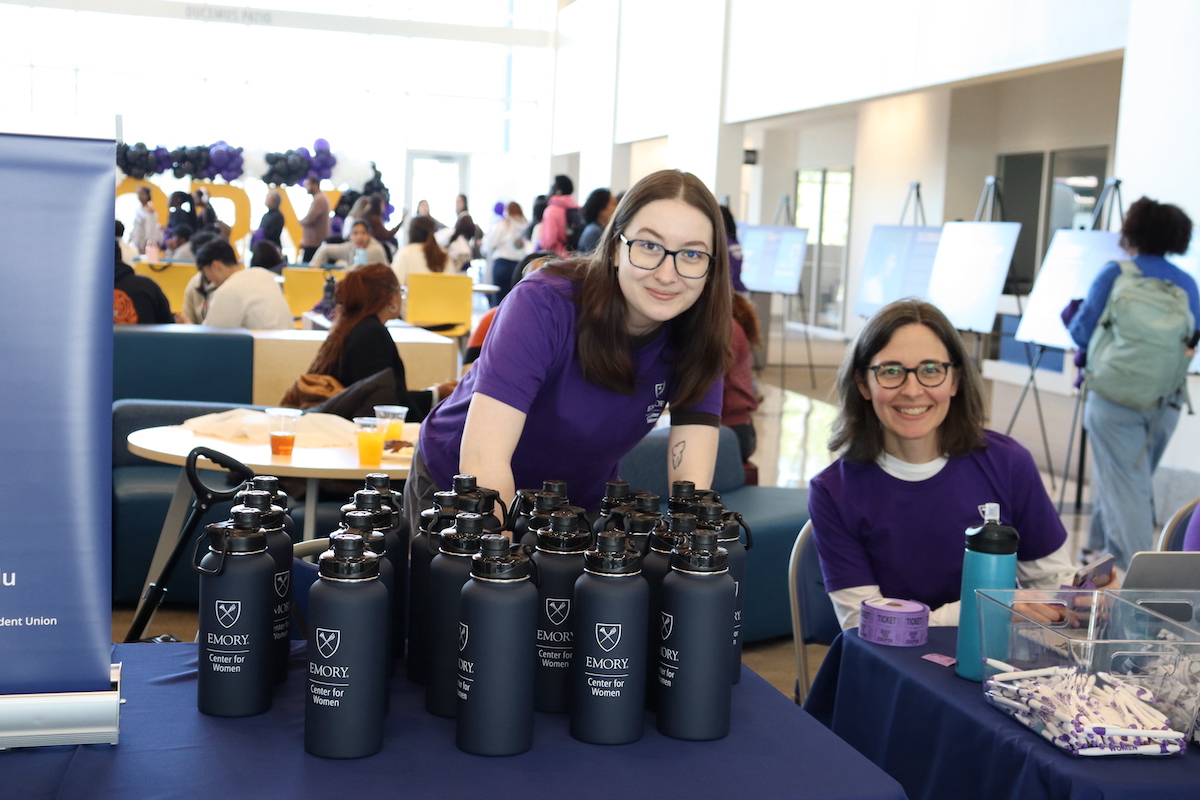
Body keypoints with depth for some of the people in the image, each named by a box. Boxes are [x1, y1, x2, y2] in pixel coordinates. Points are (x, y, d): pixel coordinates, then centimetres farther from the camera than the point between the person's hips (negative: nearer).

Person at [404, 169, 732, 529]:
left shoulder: (698, 337, -18)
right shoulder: (544, 305, -30)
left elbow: (691, 482, -25)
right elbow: (482, 461, -38)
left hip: (579, 502, 4)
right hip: (461, 492, -3)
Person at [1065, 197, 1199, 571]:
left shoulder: (1115, 274, -7)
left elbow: (1083, 332, -6)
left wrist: (1069, 314, 15)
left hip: (1115, 396, -5)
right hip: (1167, 402, 5)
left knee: (1126, 487, -4)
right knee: (1132, 480, 21)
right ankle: (1100, 550, 36)